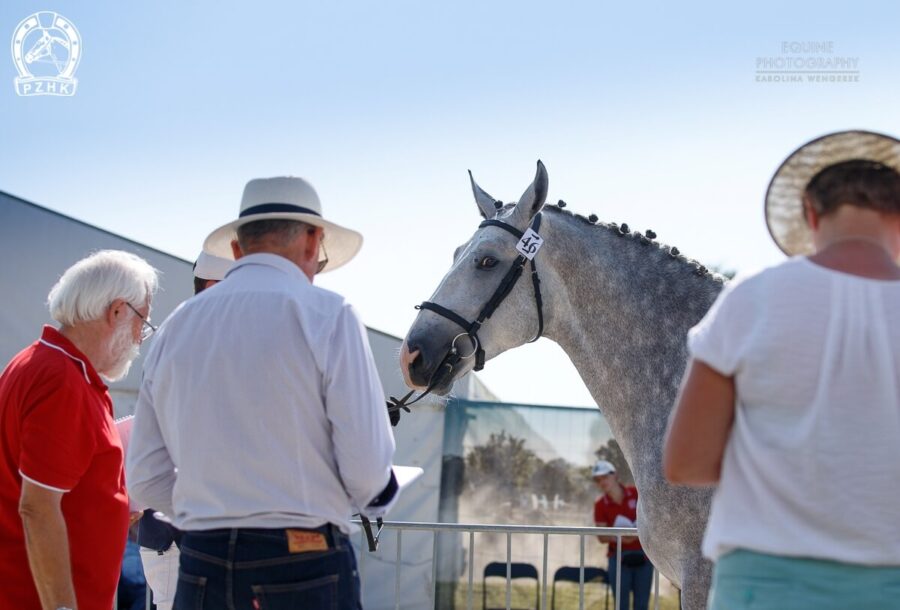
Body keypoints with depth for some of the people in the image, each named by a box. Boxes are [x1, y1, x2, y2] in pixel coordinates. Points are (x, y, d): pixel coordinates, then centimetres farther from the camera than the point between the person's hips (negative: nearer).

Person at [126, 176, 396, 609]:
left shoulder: (176, 326, 8)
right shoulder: (327, 316, -7)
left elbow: (145, 481, 9)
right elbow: (369, 475, -11)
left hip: (201, 573, 5)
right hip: (305, 573, -5)